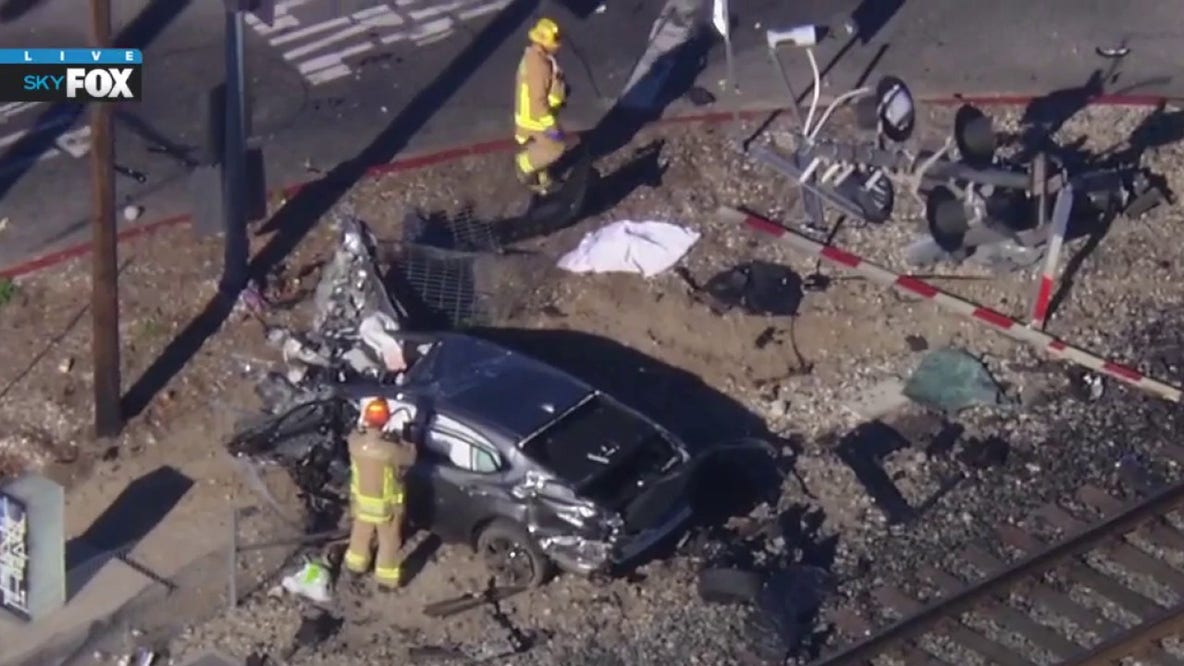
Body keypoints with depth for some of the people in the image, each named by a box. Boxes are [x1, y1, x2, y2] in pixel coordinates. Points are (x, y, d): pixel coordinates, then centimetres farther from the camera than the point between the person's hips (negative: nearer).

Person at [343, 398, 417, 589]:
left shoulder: (355, 442, -24)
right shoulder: (390, 450, -36)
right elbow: (410, 457, -15)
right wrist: (401, 441, -4)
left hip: (361, 499, 4)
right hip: (386, 504, -4)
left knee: (361, 533, 31)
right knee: (389, 541, 20)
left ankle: (356, 564, 54)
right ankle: (386, 578, 36)